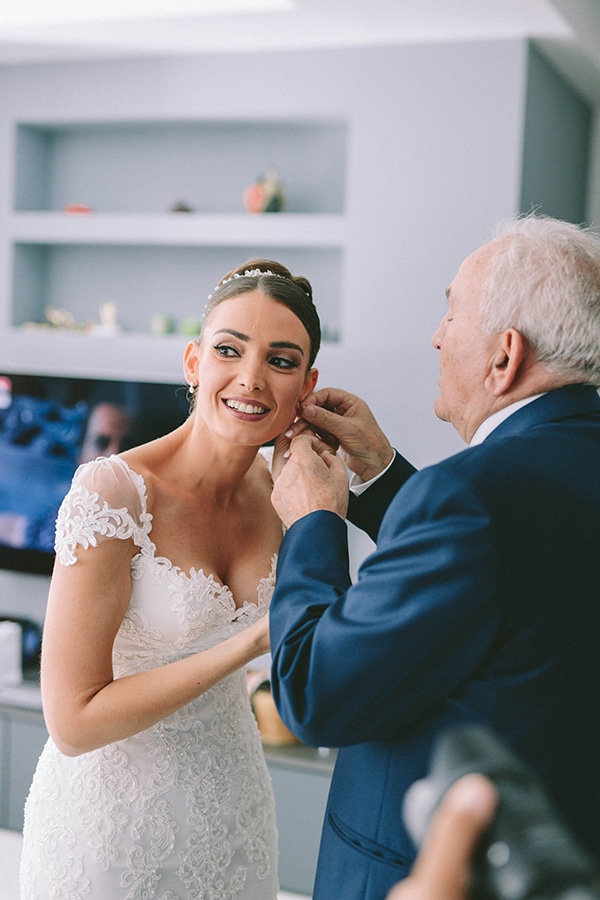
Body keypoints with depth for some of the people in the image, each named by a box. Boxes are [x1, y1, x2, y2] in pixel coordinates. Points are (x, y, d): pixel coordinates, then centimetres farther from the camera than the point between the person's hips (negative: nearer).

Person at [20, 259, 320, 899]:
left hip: (233, 795, 6)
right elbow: (73, 722, -24)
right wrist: (250, 641, -26)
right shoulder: (111, 493, -25)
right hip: (116, 815, -6)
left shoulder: (275, 484, -6)